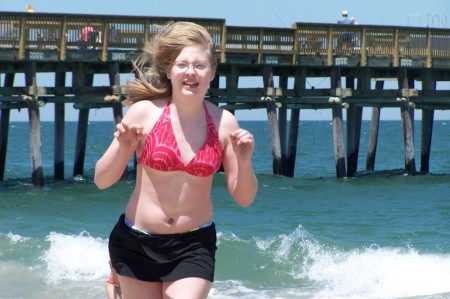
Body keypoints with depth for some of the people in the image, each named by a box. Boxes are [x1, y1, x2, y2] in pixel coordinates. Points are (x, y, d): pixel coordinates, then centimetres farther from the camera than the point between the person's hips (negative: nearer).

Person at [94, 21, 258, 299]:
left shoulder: (224, 123, -4)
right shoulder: (145, 112, -8)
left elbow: (244, 198, 1)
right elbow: (102, 181, -6)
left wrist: (244, 162, -17)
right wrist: (122, 148, -24)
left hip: (194, 247, 0)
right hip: (137, 243, 0)